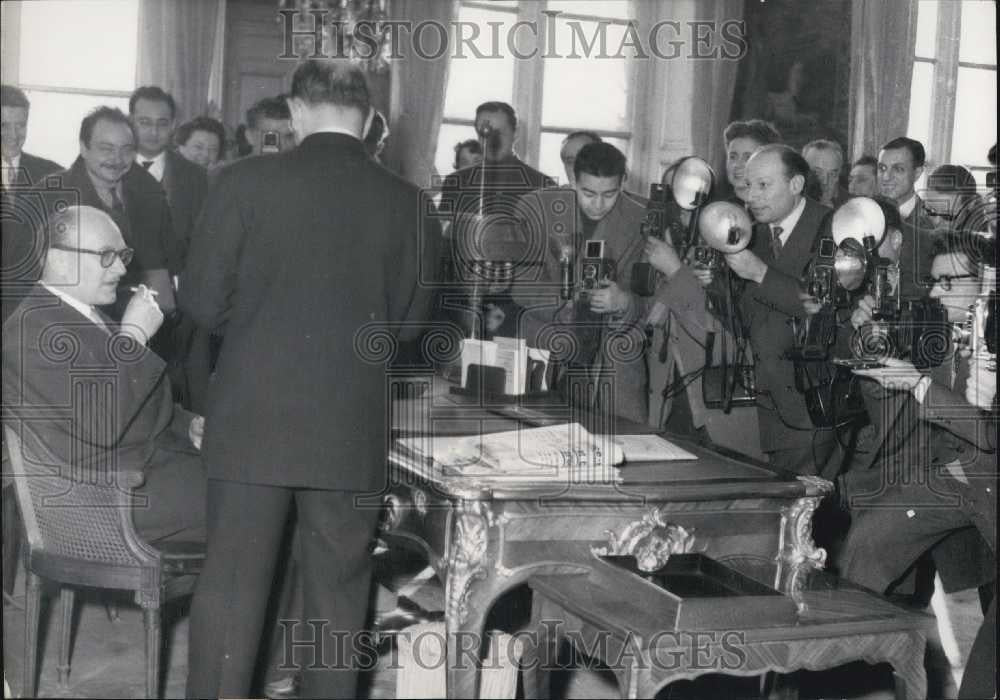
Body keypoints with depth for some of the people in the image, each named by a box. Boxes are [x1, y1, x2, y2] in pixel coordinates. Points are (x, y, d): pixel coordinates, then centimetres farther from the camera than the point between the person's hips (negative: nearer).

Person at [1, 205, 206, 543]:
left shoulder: (88, 316, 15)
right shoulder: (34, 329, -17)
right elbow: (102, 425, -26)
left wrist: (190, 426, 5)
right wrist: (134, 335, -19)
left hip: (156, 453, 10)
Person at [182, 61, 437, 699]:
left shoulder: (248, 181, -7)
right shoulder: (408, 204, -2)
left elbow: (202, 300, -3)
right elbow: (407, 322, 5)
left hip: (252, 423, -1)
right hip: (353, 431, 1)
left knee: (232, 584, 8)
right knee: (338, 593, 14)